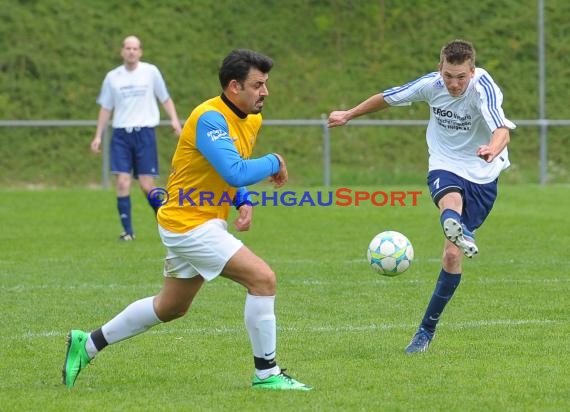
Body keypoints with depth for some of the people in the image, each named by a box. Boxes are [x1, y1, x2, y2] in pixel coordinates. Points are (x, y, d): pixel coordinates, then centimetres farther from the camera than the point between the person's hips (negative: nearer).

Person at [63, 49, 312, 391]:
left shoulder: (252, 119, 7)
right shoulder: (210, 118, -23)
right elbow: (235, 172, -33)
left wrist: (243, 203, 2)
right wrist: (273, 162, -16)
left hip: (206, 222, 10)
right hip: (190, 224, -10)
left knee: (171, 307, 22)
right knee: (263, 279, -16)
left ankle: (87, 344, 33)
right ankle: (266, 373, -6)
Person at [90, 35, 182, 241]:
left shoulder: (150, 71, 3)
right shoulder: (112, 77, 8)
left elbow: (165, 98, 9)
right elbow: (106, 108, 15)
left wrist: (174, 119, -7)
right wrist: (98, 136, 10)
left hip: (145, 132, -2)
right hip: (121, 134, 2)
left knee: (146, 185, -5)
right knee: (122, 183, -10)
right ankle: (127, 231, -3)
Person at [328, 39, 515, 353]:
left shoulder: (484, 89, -23)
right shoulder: (431, 84, -11)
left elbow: (502, 130, -40)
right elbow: (387, 98, 8)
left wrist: (492, 150, -64)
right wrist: (349, 115, 21)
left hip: (482, 175, -1)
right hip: (444, 166, 1)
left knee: (452, 255, -4)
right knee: (451, 201, -38)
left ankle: (427, 328, 12)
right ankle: (461, 234, -74)